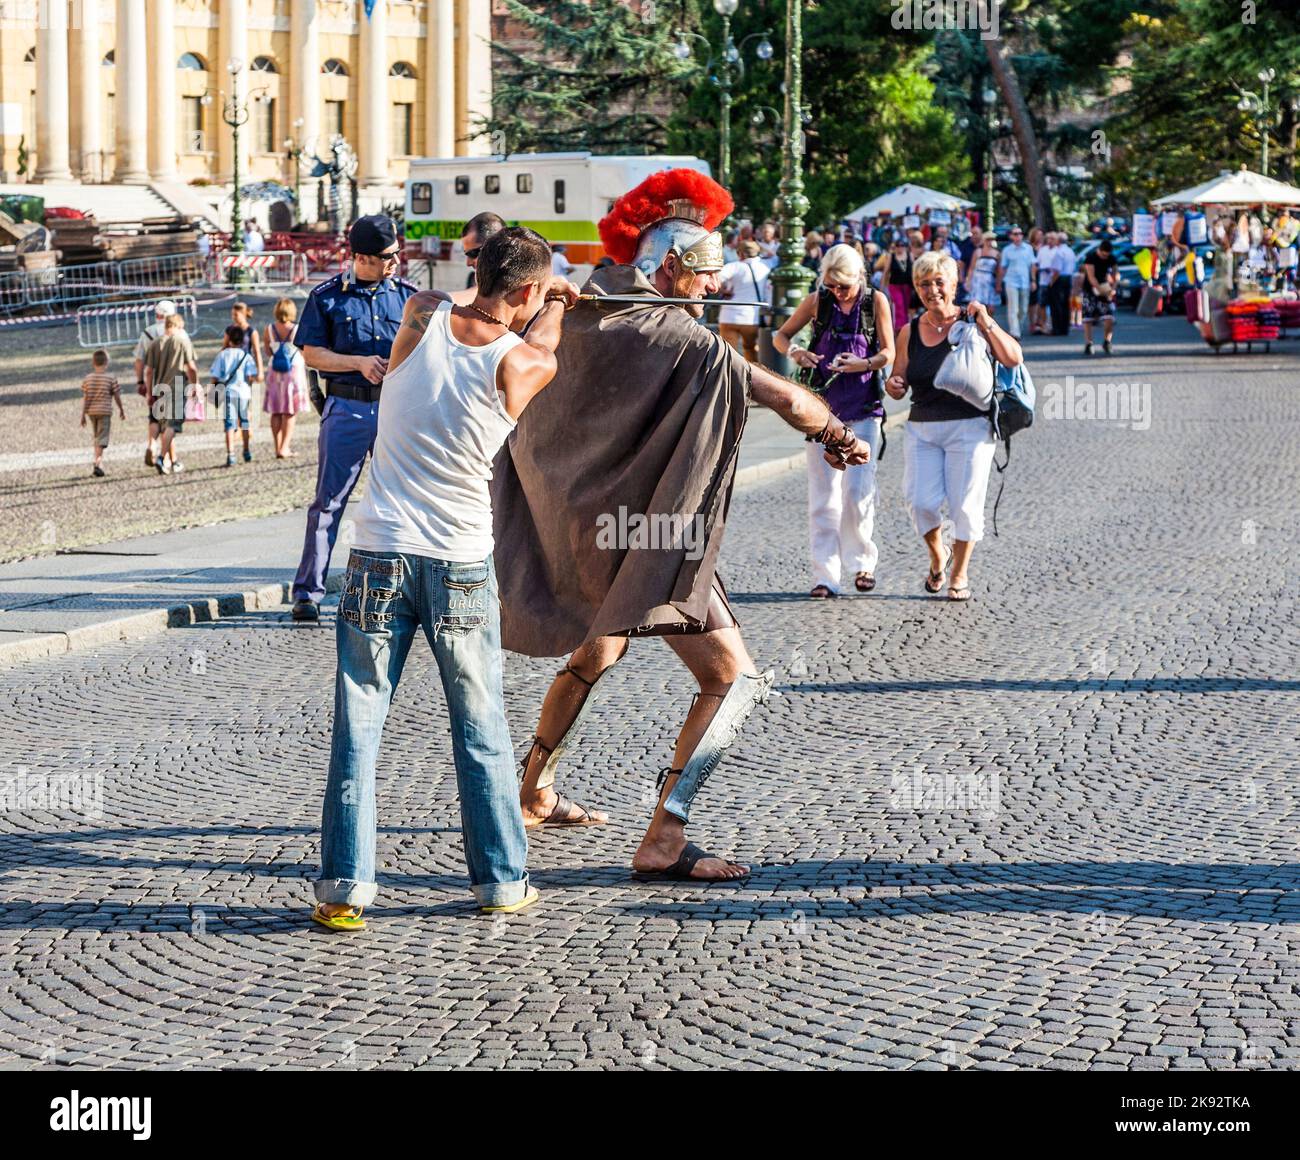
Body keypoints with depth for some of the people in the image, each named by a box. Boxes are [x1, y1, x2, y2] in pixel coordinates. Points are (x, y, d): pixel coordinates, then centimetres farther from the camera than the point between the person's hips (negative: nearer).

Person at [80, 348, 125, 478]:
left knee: (95, 437, 20)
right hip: (105, 411, -4)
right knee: (101, 439, -5)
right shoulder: (110, 379, -7)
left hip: (91, 411, 4)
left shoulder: (87, 379, 0)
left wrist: (83, 415, 5)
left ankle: (98, 462, 26)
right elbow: (117, 397, -2)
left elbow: (85, 398, 0)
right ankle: (97, 463, -16)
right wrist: (121, 410, 12)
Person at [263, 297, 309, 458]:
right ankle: (284, 448, -6)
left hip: (275, 373, 3)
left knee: (276, 413, 10)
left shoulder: (269, 330, -4)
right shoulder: (297, 330, -11)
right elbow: (304, 352, -4)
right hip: (294, 371, -3)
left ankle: (278, 448, 9)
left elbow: (268, 352, 4)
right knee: (291, 413, 1)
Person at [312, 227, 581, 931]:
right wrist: (555, 306, 38)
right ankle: (501, 881, 19)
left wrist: (543, 298, 31)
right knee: (481, 732, 12)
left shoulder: (423, 315, -3)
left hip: (379, 555, 1)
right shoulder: (526, 362, -7)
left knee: (358, 728, 5)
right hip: (462, 563, -1)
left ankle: (344, 885, 1)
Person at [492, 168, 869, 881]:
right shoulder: (678, 339, -20)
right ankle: (663, 840, -17)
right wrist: (837, 436, -3)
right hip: (648, 539, -9)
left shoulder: (580, 315, 1)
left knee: (595, 655, 33)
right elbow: (788, 400, -19)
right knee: (735, 679, -6)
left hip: (577, 523, 9)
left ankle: (533, 795, 45)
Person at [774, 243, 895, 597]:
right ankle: (825, 575, 0)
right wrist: (795, 352, -12)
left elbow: (888, 353, 0)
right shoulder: (817, 302, 2)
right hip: (823, 404, 1)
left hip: (864, 408, -1)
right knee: (823, 492, -2)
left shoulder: (876, 301, 1)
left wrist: (863, 364, -21)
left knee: (857, 491, -6)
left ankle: (862, 561, 13)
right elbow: (780, 336, 10)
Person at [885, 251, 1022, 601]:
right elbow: (899, 385, 15)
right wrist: (894, 385, -9)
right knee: (920, 501, -8)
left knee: (965, 504, -2)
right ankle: (938, 556, 22)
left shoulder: (971, 322, -3)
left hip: (969, 427, -3)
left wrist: (986, 323, -22)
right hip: (921, 428, 3)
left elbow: (1014, 359, -14)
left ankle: (959, 574, 18)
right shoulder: (910, 332, 8)